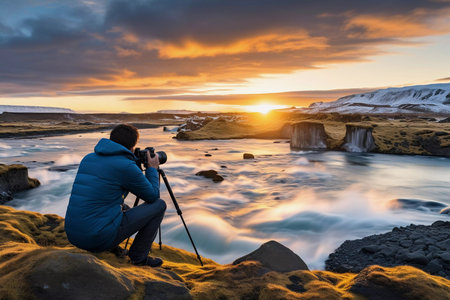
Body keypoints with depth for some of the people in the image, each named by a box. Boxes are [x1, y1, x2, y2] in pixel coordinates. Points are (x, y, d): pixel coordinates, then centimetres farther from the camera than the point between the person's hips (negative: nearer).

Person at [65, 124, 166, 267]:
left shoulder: (88, 158, 8)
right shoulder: (126, 166, -13)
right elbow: (153, 196, 1)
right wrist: (152, 169, 14)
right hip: (100, 238, -8)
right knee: (159, 205, 5)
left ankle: (113, 250, 22)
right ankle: (139, 256, 12)